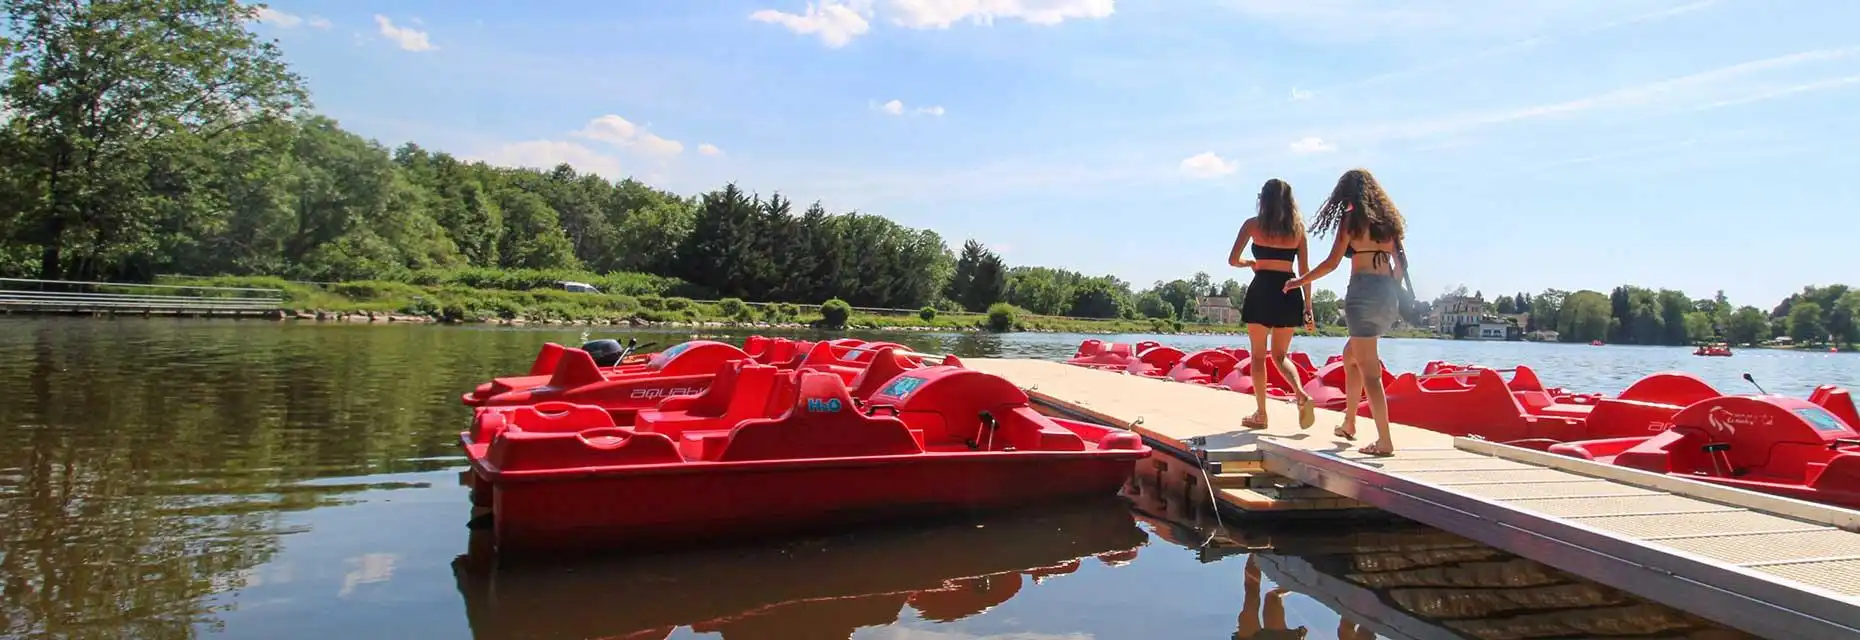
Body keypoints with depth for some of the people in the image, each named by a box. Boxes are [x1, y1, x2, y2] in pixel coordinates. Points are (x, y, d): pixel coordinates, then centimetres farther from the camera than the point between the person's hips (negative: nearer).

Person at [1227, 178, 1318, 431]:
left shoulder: (1253, 224, 0)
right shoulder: (1298, 228, 8)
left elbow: (1233, 260, -2)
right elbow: (1305, 270, 6)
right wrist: (1308, 308, 8)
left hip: (1261, 291, -3)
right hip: (1290, 292, 3)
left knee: (1258, 355, 8)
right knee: (1280, 355, 15)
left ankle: (1261, 414, 8)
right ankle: (1302, 395, -11)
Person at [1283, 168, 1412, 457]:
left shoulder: (1351, 217, -2)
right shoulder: (1386, 218, 15)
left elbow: (1332, 262, -5)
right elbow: (1401, 263, 14)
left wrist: (1300, 281, 6)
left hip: (1363, 291, -7)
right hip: (1389, 294, 7)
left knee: (1368, 369, -5)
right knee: (1350, 354, 24)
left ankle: (1384, 441, -10)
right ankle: (1349, 423, 28)